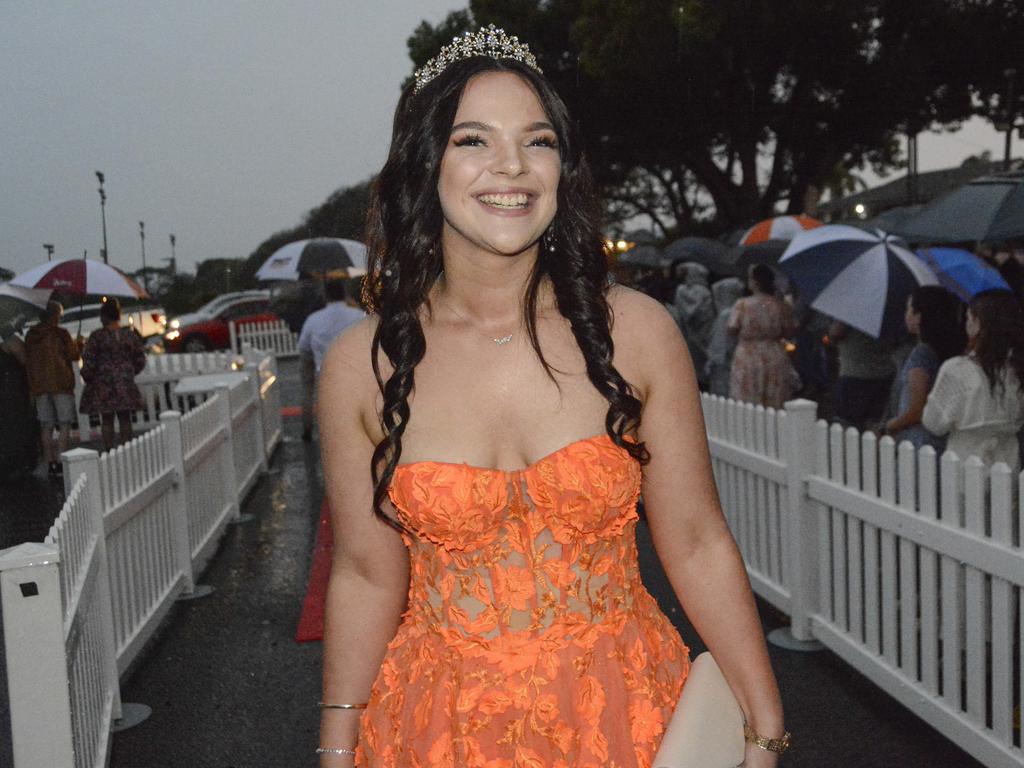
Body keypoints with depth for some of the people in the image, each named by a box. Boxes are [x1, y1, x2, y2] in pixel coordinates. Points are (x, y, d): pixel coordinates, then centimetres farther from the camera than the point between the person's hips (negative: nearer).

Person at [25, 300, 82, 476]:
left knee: (46, 425, 7)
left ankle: (50, 464, 6)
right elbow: (73, 355, -3)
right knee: (64, 424, -2)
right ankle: (60, 463, -11)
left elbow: (27, 357, 13)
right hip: (61, 383, -5)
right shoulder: (61, 334, -8)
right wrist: (78, 344, 15)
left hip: (38, 384, 5)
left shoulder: (30, 335, 7)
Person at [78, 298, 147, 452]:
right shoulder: (130, 334, 2)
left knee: (106, 420, 3)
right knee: (125, 418, 8)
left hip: (103, 383, -3)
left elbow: (89, 360, -10)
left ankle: (109, 450, 1)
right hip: (125, 383, 3)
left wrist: (87, 377, 6)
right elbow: (140, 360, 7)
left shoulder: (97, 336, -10)